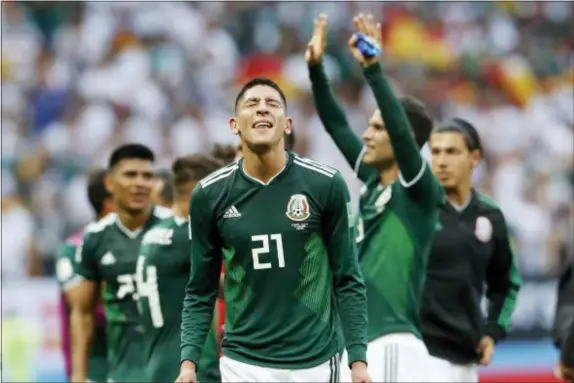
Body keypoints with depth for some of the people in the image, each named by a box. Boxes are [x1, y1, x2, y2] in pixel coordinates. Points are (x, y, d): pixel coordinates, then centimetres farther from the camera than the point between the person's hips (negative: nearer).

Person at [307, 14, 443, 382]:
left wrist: (373, 68, -30)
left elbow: (402, 131, -23)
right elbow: (337, 127, 17)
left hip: (394, 346, -8)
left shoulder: (420, 191, -7)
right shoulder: (373, 183, 13)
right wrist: (316, 68, 9)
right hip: (358, 344, 8)